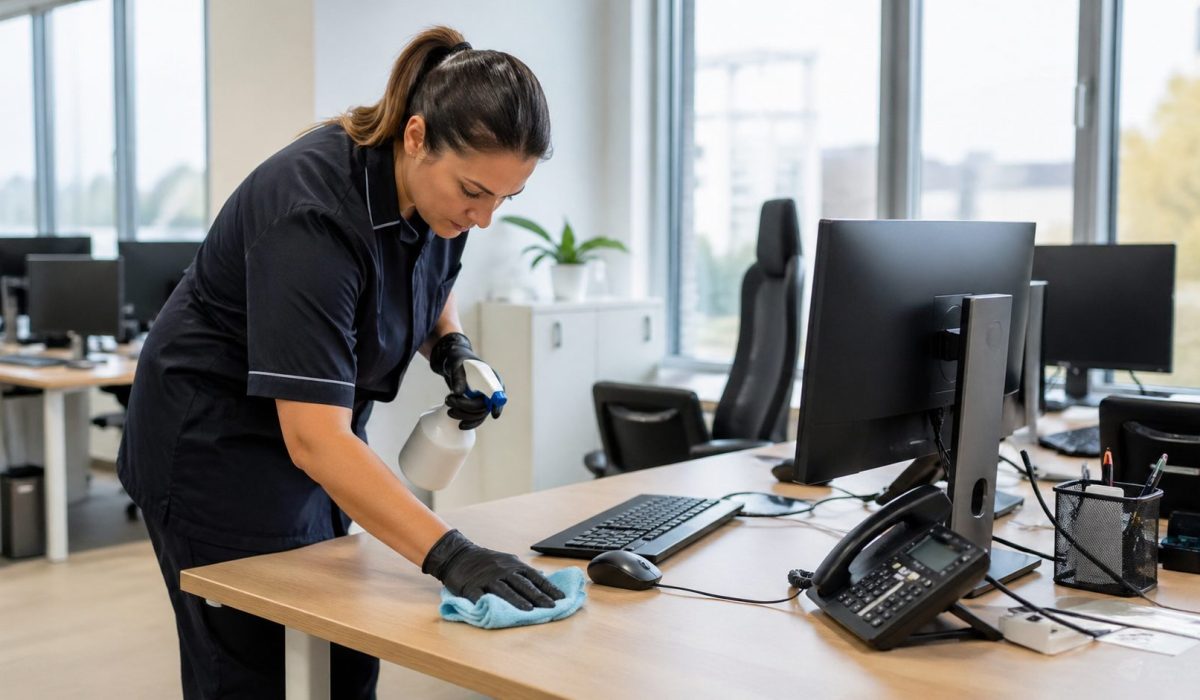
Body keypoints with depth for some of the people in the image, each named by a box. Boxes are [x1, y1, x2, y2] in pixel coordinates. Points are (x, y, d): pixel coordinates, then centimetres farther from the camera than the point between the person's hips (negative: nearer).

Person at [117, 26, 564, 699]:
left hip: (317, 439, 7)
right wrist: (451, 554, -44)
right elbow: (313, 437, -38)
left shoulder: (438, 188, -10)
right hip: (218, 447, -7)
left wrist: (452, 347, -6)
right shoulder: (314, 213, -33)